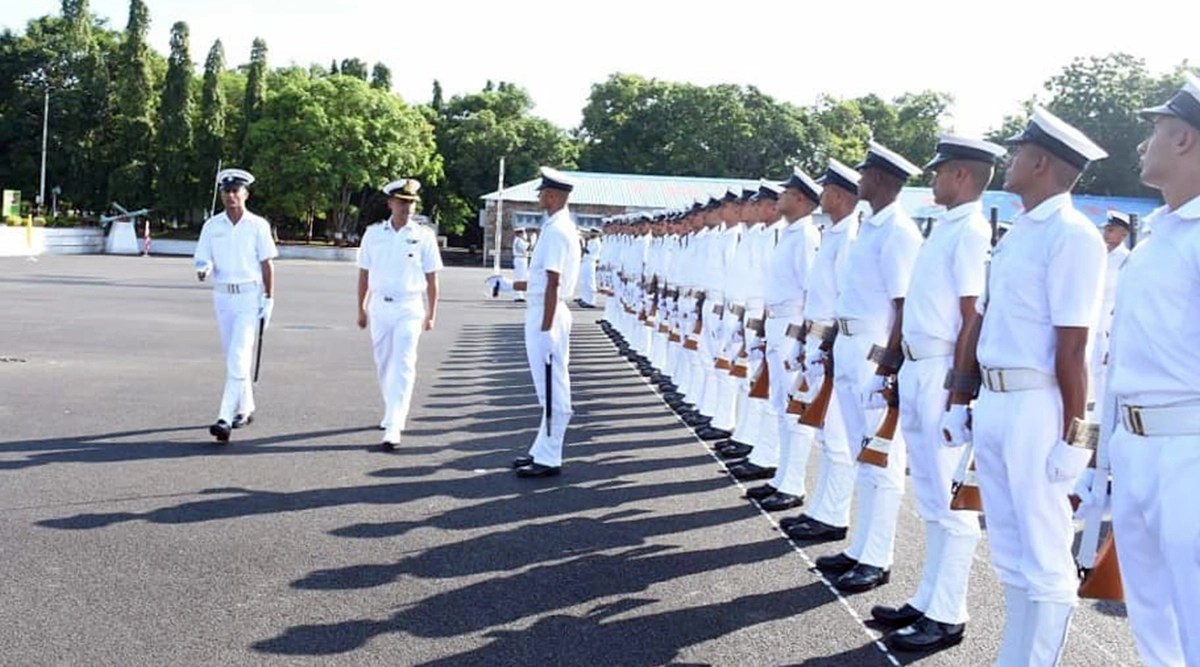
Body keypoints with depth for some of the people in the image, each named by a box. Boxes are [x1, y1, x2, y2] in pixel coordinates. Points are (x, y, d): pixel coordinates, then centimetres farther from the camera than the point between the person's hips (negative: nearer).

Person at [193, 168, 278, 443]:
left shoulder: (258, 225, -3)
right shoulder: (212, 225, 5)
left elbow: (267, 265, -1)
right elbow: (202, 259, 6)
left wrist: (269, 301, -4)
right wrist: (204, 269, -18)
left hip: (249, 296, -4)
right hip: (222, 296, 5)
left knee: (239, 358, -13)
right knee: (233, 357, 13)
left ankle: (225, 417, -17)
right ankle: (245, 408, 28)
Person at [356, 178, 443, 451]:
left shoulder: (424, 236, -2)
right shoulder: (373, 234, 4)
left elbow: (431, 278, 1)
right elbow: (364, 274, 10)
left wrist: (431, 314, 1)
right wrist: (361, 309, 10)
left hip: (409, 308, -3)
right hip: (379, 306, 3)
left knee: (402, 367, -10)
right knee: (384, 365, 13)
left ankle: (393, 429, -15)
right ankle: (393, 413, 33)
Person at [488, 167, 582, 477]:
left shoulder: (556, 230, -16)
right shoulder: (559, 227, 15)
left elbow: (553, 284, -21)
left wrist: (545, 328, -23)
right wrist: (510, 285, 28)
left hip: (547, 315, -11)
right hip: (540, 312, 11)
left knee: (552, 390, -4)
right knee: (549, 388, 16)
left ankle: (549, 459, 3)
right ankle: (542, 452, 25)